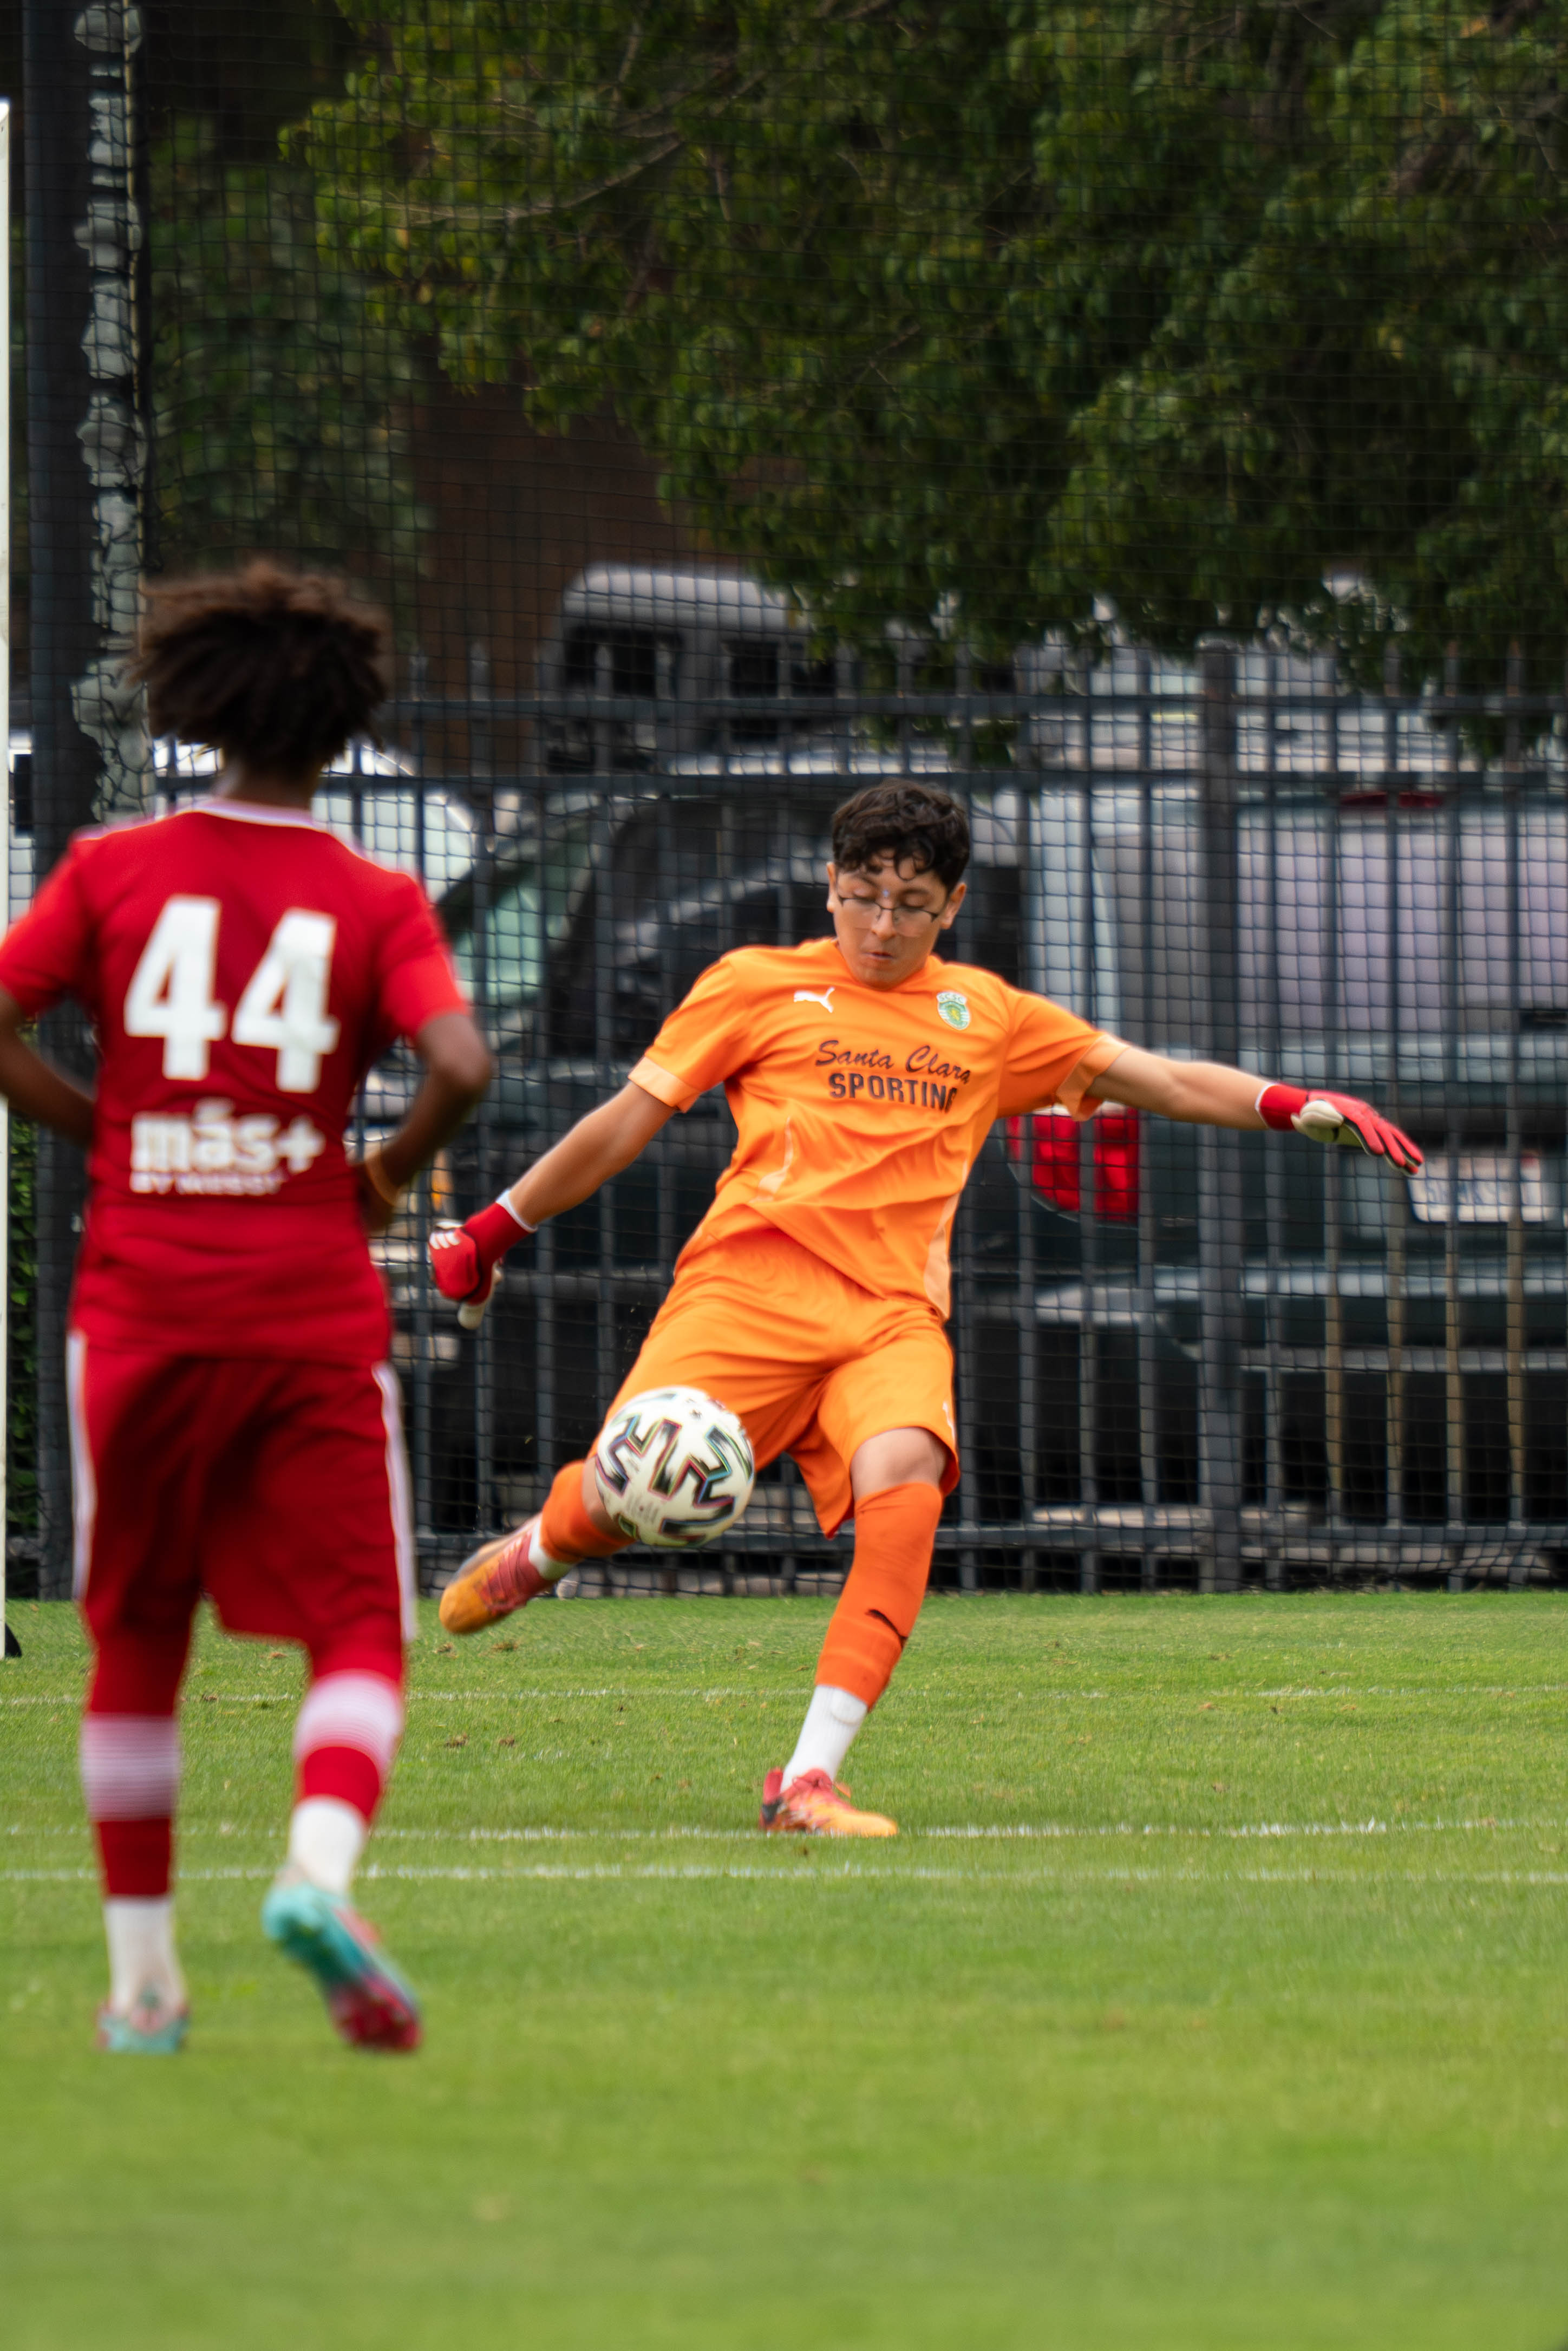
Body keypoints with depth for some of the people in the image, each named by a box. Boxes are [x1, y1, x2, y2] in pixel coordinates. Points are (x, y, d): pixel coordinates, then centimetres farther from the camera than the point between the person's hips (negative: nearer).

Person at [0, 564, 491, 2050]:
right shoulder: (376, 903, 0)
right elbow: (460, 1063, -15)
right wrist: (390, 1175, 4)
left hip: (140, 1307, 2)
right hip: (314, 1304, -2)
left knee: (135, 1642, 14)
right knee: (357, 1632, 1)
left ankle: (141, 1973, 15)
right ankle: (320, 1865, -28)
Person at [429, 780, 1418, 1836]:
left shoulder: (987, 1016, 21)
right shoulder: (757, 986, 14)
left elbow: (1158, 1079, 22)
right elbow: (632, 1118, 17)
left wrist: (1297, 1107, 8)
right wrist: (495, 1228, 16)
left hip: (893, 1312, 1)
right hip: (751, 1278, -1)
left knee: (905, 1471, -31)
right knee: (625, 1499, -19)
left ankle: (811, 1777, -32)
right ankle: (540, 1550, 24)